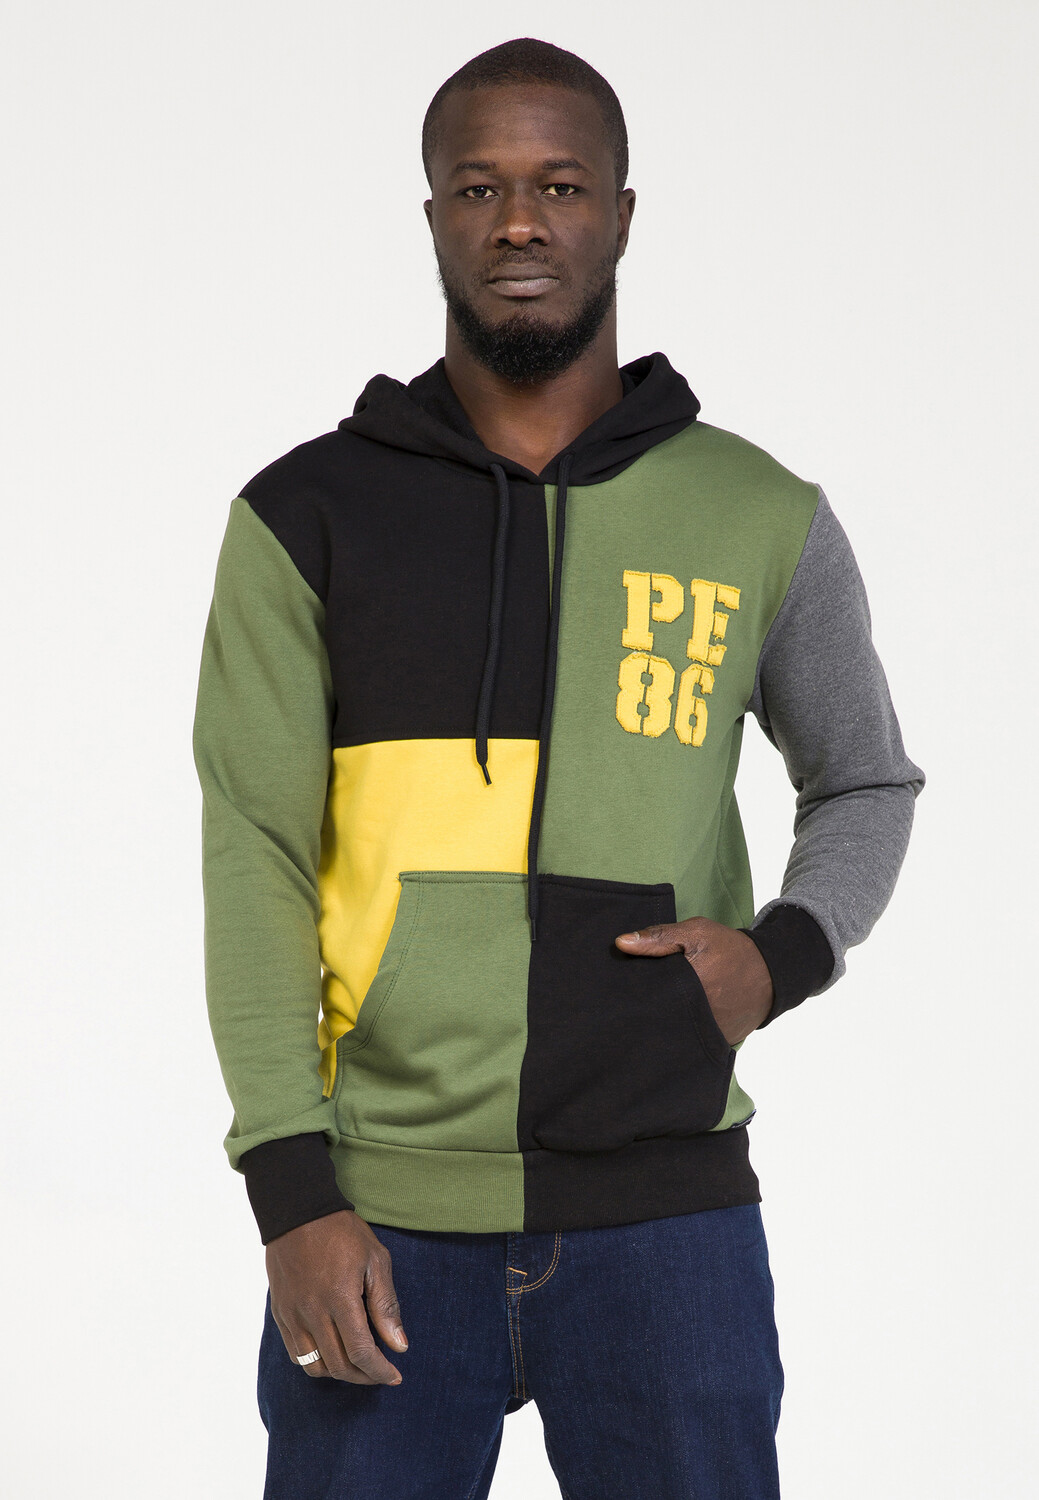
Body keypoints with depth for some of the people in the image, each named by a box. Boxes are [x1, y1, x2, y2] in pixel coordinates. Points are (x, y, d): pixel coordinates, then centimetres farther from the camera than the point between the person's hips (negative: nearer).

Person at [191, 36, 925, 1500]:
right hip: (383, 1219, 0)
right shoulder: (307, 516, 3)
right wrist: (293, 1199, -9)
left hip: (664, 1213, 1)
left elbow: (867, 783, 19)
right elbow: (255, 862, 0)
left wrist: (785, 955, -2)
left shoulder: (760, 519, 5)